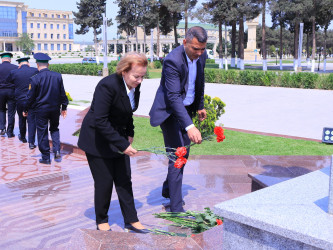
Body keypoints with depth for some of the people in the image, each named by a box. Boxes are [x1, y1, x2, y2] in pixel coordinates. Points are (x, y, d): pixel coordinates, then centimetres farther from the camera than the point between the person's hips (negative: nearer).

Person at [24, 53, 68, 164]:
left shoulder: (34, 79, -15)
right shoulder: (58, 76, -5)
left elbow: (30, 97, -9)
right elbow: (62, 93, 2)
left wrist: (26, 110, 5)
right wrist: (64, 107, 13)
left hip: (41, 110, -3)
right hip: (55, 108, 3)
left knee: (42, 132, 7)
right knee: (54, 128, 22)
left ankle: (46, 157, 12)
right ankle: (57, 150, 8)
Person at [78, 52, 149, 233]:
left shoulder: (135, 86, -4)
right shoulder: (108, 85, -27)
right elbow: (100, 121, -28)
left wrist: (129, 134, 3)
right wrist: (123, 145, -28)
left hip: (118, 137, 7)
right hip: (97, 140, -7)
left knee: (124, 180, 7)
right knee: (104, 182, 0)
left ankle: (131, 221, 16)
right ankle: (101, 221, 21)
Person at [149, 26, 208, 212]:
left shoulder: (201, 56, -5)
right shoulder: (173, 61, -28)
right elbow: (174, 97, -34)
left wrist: (200, 105, 22)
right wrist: (189, 126, -41)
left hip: (186, 108, 8)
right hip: (169, 110, -8)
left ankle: (168, 189, 40)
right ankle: (176, 207, -1)